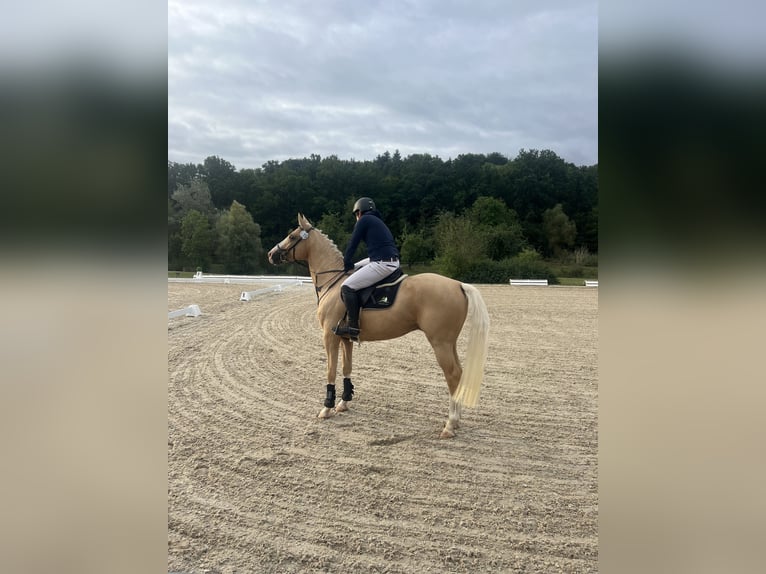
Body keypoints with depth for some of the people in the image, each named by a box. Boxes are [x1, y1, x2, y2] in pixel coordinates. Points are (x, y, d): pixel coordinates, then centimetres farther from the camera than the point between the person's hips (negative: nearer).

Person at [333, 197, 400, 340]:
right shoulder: (378, 222, 27)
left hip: (382, 263, -10)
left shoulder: (364, 220, 1)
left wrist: (347, 264, 14)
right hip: (393, 262, 10)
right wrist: (353, 265, 30)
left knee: (347, 287, -12)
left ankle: (353, 327, -16)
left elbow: (353, 243, 0)